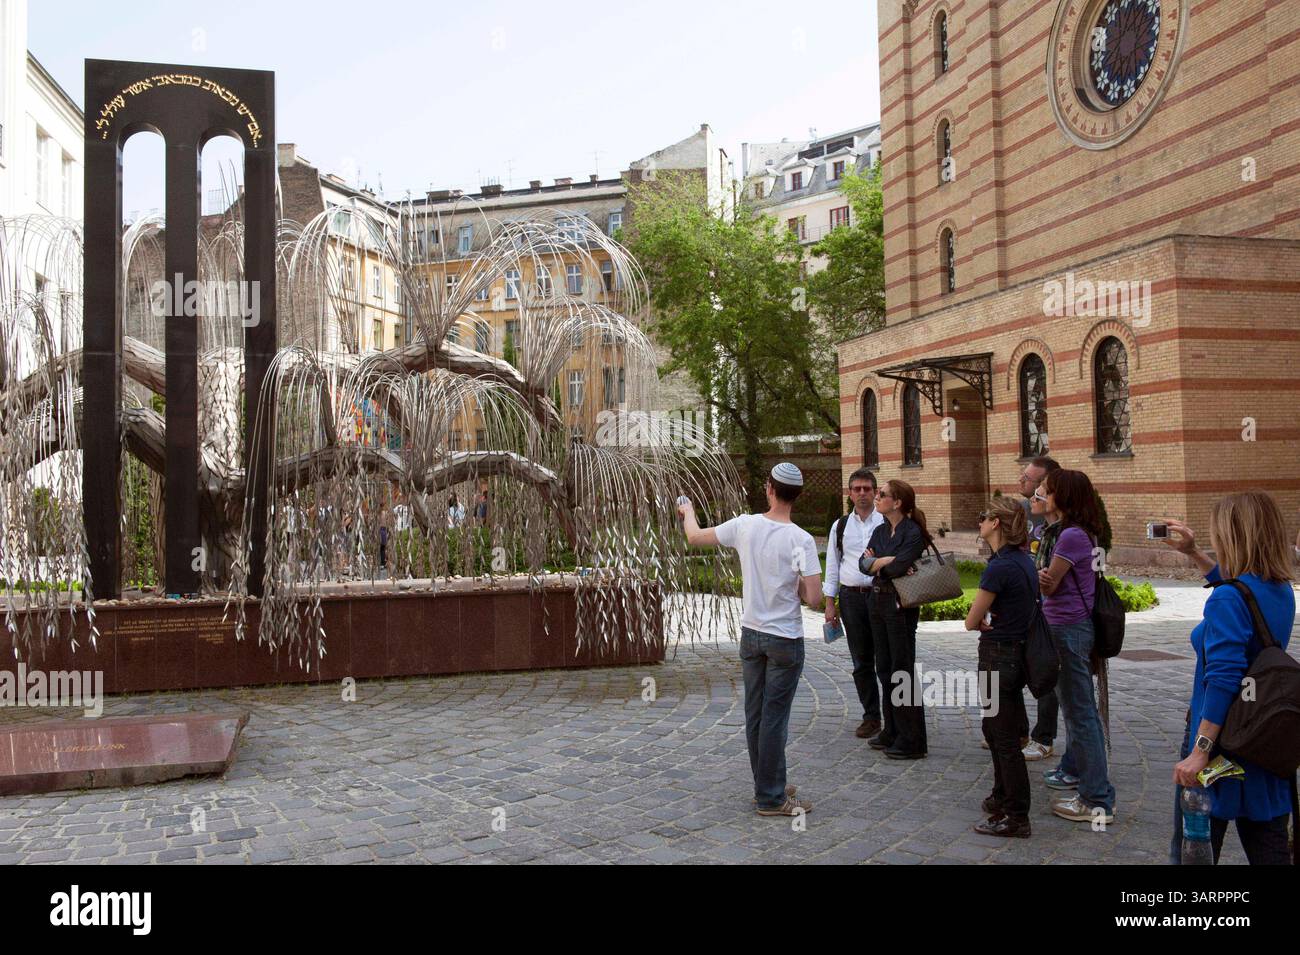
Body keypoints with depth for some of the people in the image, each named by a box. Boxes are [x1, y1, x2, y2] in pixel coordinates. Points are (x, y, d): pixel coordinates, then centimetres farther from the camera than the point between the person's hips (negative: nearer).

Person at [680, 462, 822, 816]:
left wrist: (688, 512, 30)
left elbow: (694, 537, 9)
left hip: (750, 635, 5)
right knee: (774, 718, 1)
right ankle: (771, 797, 9)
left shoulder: (745, 525, -6)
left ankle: (767, 786, 27)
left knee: (755, 715, 14)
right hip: (785, 640, -4)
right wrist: (795, 584, 4)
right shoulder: (801, 539, -17)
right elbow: (814, 600, -19)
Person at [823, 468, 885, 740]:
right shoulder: (840, 526, 10)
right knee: (861, 662, 7)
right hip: (851, 596, 2)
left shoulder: (886, 523, 2)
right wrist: (829, 603, 7)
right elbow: (832, 565, 12)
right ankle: (871, 716, 16)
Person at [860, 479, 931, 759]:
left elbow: (896, 568, -23)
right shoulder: (880, 531, 10)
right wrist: (886, 561, -16)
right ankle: (892, 732, 25)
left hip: (900, 605, -8)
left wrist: (875, 562, -7)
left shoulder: (913, 533, -13)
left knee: (902, 671, -3)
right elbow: (863, 563, 0)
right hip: (877, 601, 8)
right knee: (885, 669, 14)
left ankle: (911, 740, 6)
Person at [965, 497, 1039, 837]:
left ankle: (1017, 818, 12)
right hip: (1019, 652, 9)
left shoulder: (999, 568, -23)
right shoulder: (1024, 560, 6)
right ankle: (1003, 796, 38)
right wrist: (994, 620, -4)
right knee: (993, 727, 23)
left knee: (1005, 738, 2)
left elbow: (972, 621, -15)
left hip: (999, 656, -9)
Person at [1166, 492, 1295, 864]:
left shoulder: (1227, 601, -21)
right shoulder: (1283, 592, 4)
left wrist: (1200, 751, -26)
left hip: (1220, 736, -8)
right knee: (1270, 850, 15)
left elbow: (1222, 680, -27)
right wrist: (1193, 554, 27)